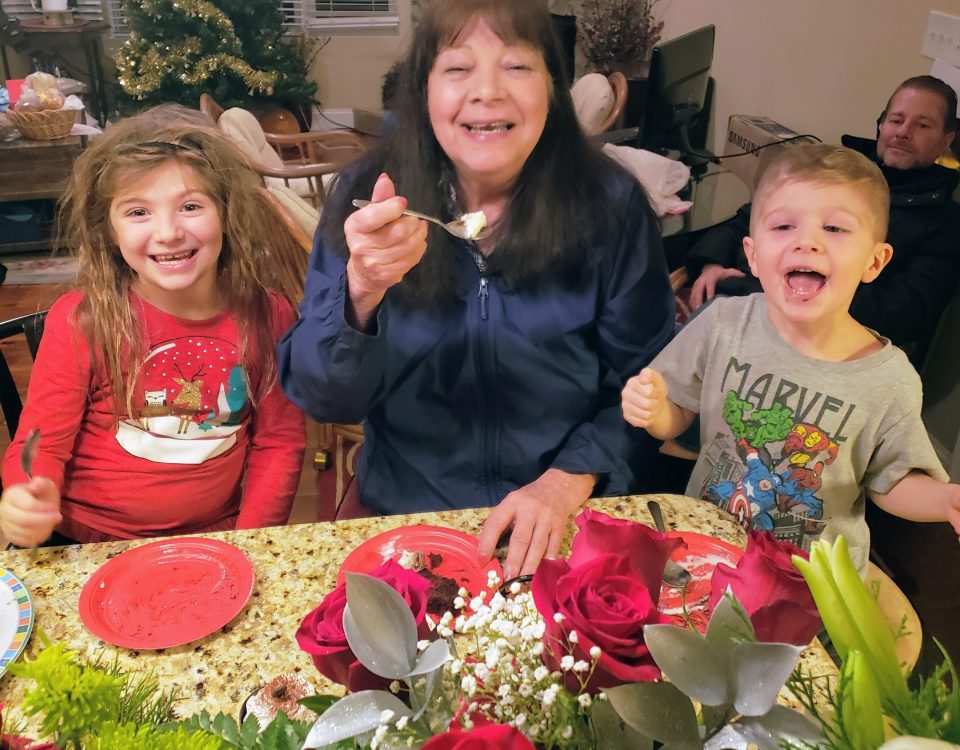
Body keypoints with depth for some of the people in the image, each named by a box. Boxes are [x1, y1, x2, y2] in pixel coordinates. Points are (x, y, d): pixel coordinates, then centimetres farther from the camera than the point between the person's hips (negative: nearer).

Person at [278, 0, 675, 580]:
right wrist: (361, 290, -27)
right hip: (408, 515, 0)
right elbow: (321, 398, -8)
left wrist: (569, 479, -15)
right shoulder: (368, 200, -5)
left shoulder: (610, 205, -6)